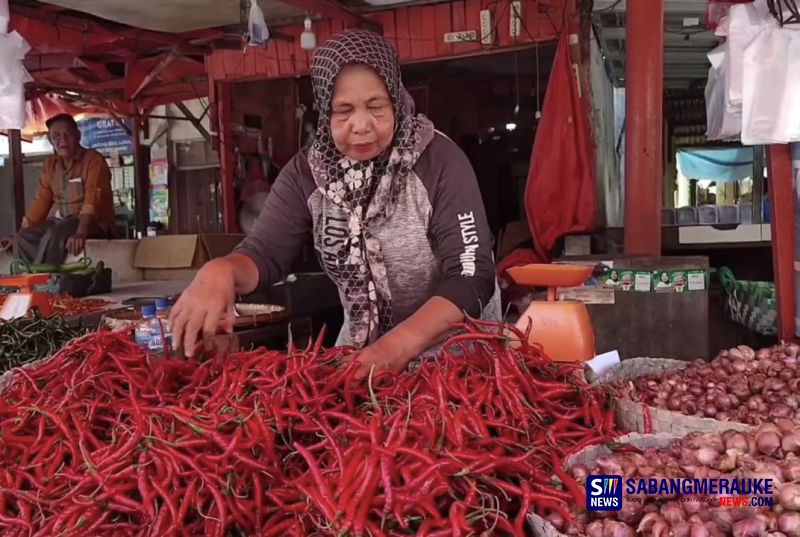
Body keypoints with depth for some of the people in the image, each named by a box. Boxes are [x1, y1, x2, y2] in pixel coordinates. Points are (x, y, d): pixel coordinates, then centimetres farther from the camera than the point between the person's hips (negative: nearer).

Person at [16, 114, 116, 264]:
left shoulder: (93, 159, -9)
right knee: (24, 237, -18)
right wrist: (23, 230, 4)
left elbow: (93, 199, -23)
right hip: (59, 221, 7)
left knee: (54, 235, -32)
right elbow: (42, 200, 15)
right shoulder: (50, 164, 13)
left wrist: (81, 232, -37)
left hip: (92, 223, -7)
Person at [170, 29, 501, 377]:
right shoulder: (306, 172, -3)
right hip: (363, 348, 4)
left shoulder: (440, 160, -14)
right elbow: (264, 253, -9)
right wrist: (220, 271, -32)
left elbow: (472, 277, -19)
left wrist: (400, 344, -33)